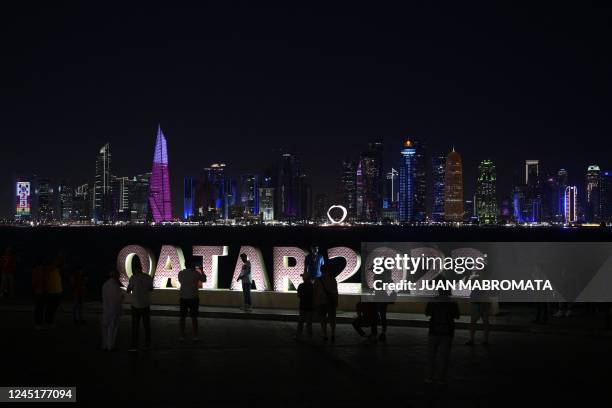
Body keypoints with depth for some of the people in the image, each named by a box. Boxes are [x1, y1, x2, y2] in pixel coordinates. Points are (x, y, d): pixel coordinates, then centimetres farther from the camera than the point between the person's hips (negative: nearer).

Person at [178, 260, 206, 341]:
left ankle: (182, 336, 11)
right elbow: (204, 280, 10)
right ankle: (195, 336, 7)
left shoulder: (181, 273, -3)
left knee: (182, 317, 12)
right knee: (194, 317, 8)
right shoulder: (196, 273, -8)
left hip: (183, 298, 1)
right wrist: (201, 271, 27)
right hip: (193, 298, -1)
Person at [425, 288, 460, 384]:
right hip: (447, 332, 0)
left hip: (434, 331, 1)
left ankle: (430, 377, 9)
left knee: (431, 354, 10)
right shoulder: (453, 304, -8)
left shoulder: (432, 303, -6)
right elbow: (456, 316, 1)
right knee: (444, 355, 5)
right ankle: (442, 378, 4)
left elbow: (427, 313, 7)